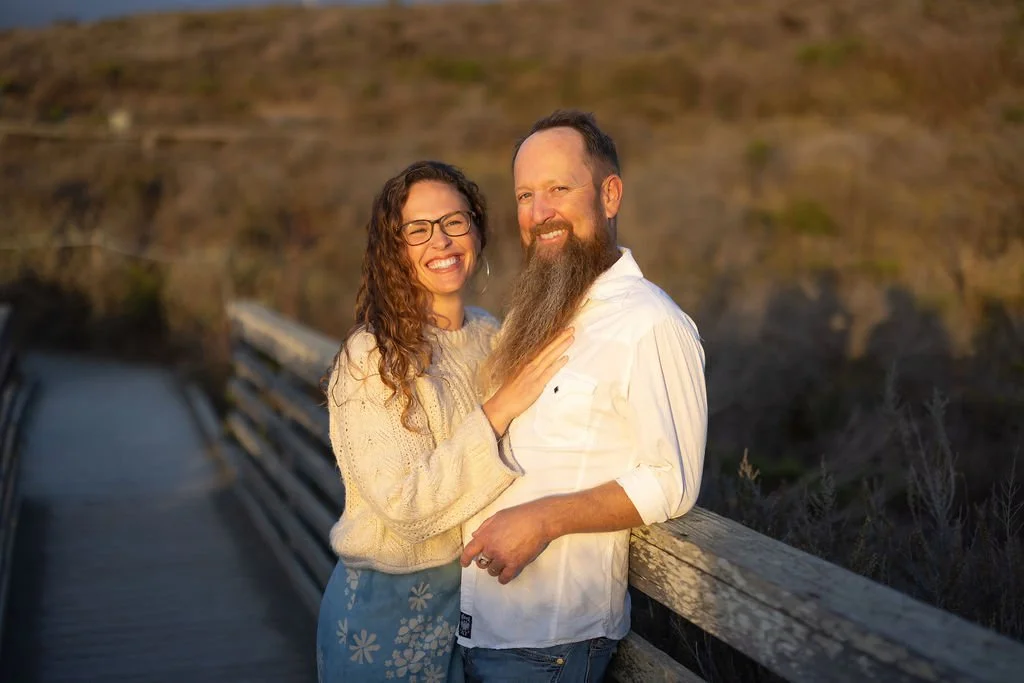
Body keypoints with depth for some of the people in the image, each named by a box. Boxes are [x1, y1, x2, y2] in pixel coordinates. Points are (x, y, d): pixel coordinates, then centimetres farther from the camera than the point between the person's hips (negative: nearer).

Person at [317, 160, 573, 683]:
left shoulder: (490, 336, 0)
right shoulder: (370, 359, -19)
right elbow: (406, 507, -24)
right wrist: (498, 411, -27)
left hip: (478, 591, 6)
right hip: (389, 608, -5)